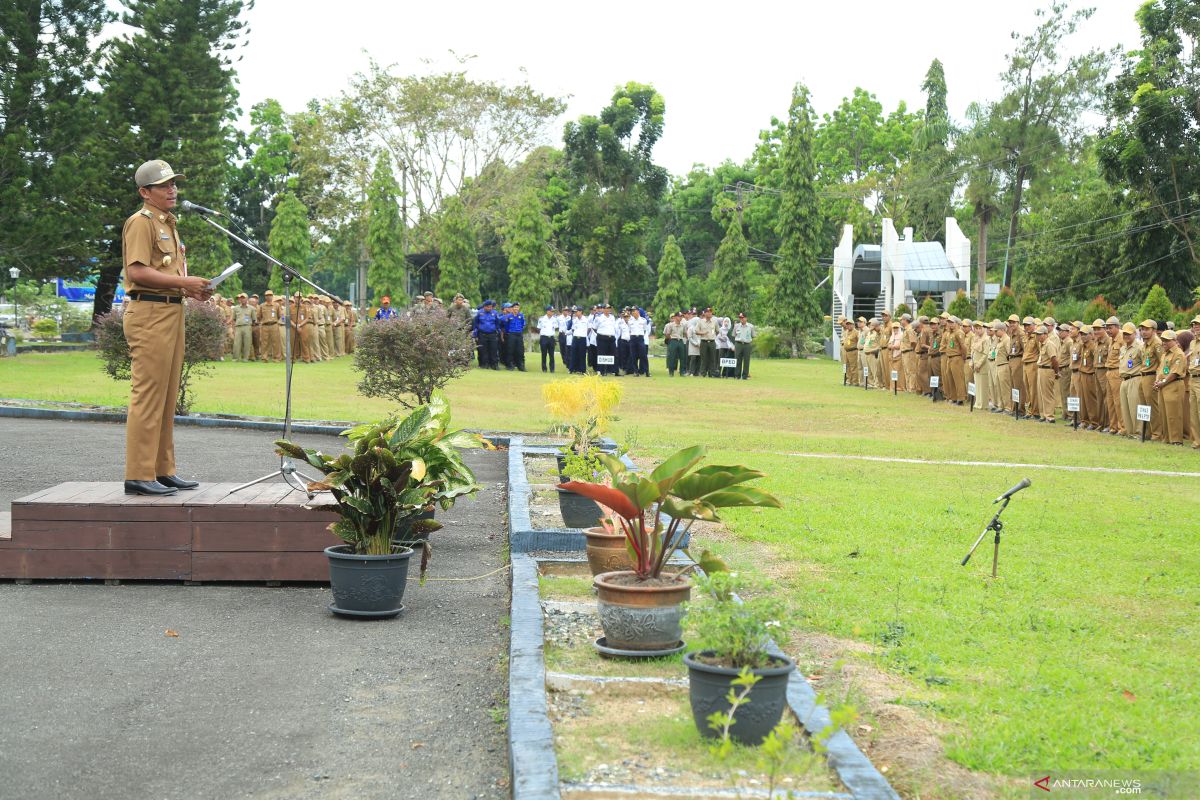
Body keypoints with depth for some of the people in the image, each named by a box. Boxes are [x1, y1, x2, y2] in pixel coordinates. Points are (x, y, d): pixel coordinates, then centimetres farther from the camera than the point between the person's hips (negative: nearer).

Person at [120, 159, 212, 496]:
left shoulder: (168, 224, 24)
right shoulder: (141, 222, -7)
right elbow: (137, 272, -18)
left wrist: (191, 288, 13)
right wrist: (183, 282, -17)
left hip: (171, 312, 10)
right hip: (149, 313, -10)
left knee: (167, 398, 12)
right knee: (148, 395, -11)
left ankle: (163, 470, 18)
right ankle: (139, 475, -9)